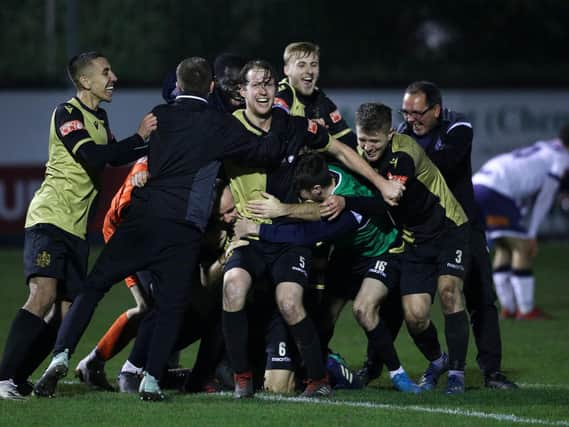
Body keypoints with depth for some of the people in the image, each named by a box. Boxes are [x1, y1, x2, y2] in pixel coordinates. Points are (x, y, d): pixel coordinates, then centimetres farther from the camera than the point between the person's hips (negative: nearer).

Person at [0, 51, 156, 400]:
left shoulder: (99, 117, 18)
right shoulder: (67, 114, -9)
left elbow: (115, 157, 30)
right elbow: (93, 157, -22)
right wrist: (140, 137, -19)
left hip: (76, 227, 9)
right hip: (50, 218, -9)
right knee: (43, 296, -22)